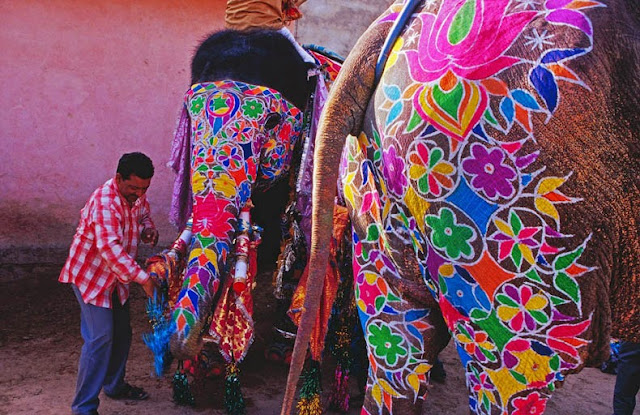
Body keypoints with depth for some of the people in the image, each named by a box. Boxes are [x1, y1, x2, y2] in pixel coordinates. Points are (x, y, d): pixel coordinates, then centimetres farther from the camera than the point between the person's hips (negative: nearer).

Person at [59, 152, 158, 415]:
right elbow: (110, 247, -40)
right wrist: (142, 278, -45)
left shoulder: (136, 196, -2)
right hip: (90, 276, -9)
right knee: (100, 338, -14)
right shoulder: (105, 201, -30)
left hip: (116, 277, 9)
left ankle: (115, 385, 37)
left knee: (122, 333, 16)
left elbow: (143, 214, 19)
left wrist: (148, 229, -6)